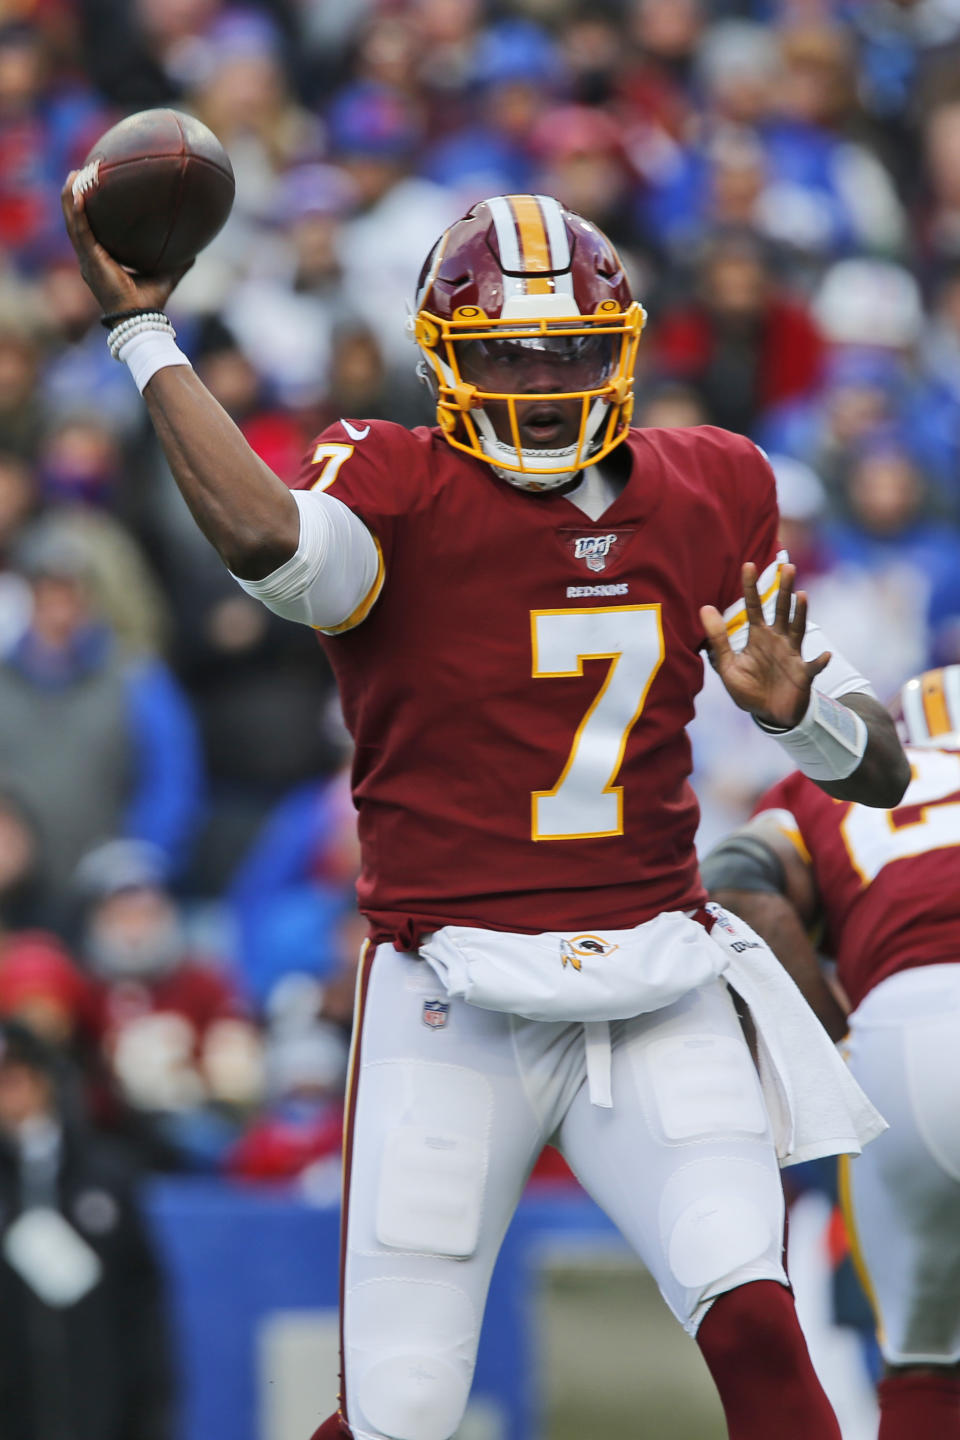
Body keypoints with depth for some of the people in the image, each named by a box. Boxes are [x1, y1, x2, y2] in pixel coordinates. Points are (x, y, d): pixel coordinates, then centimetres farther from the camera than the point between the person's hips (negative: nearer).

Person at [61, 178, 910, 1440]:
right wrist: (143, 331, -25)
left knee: (754, 1324, -19)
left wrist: (795, 708, -11)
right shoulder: (399, 493, -6)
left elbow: (882, 770, 12)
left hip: (656, 1003, 3)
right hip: (456, 1010, -3)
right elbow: (266, 536, -34)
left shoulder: (707, 496, 8)